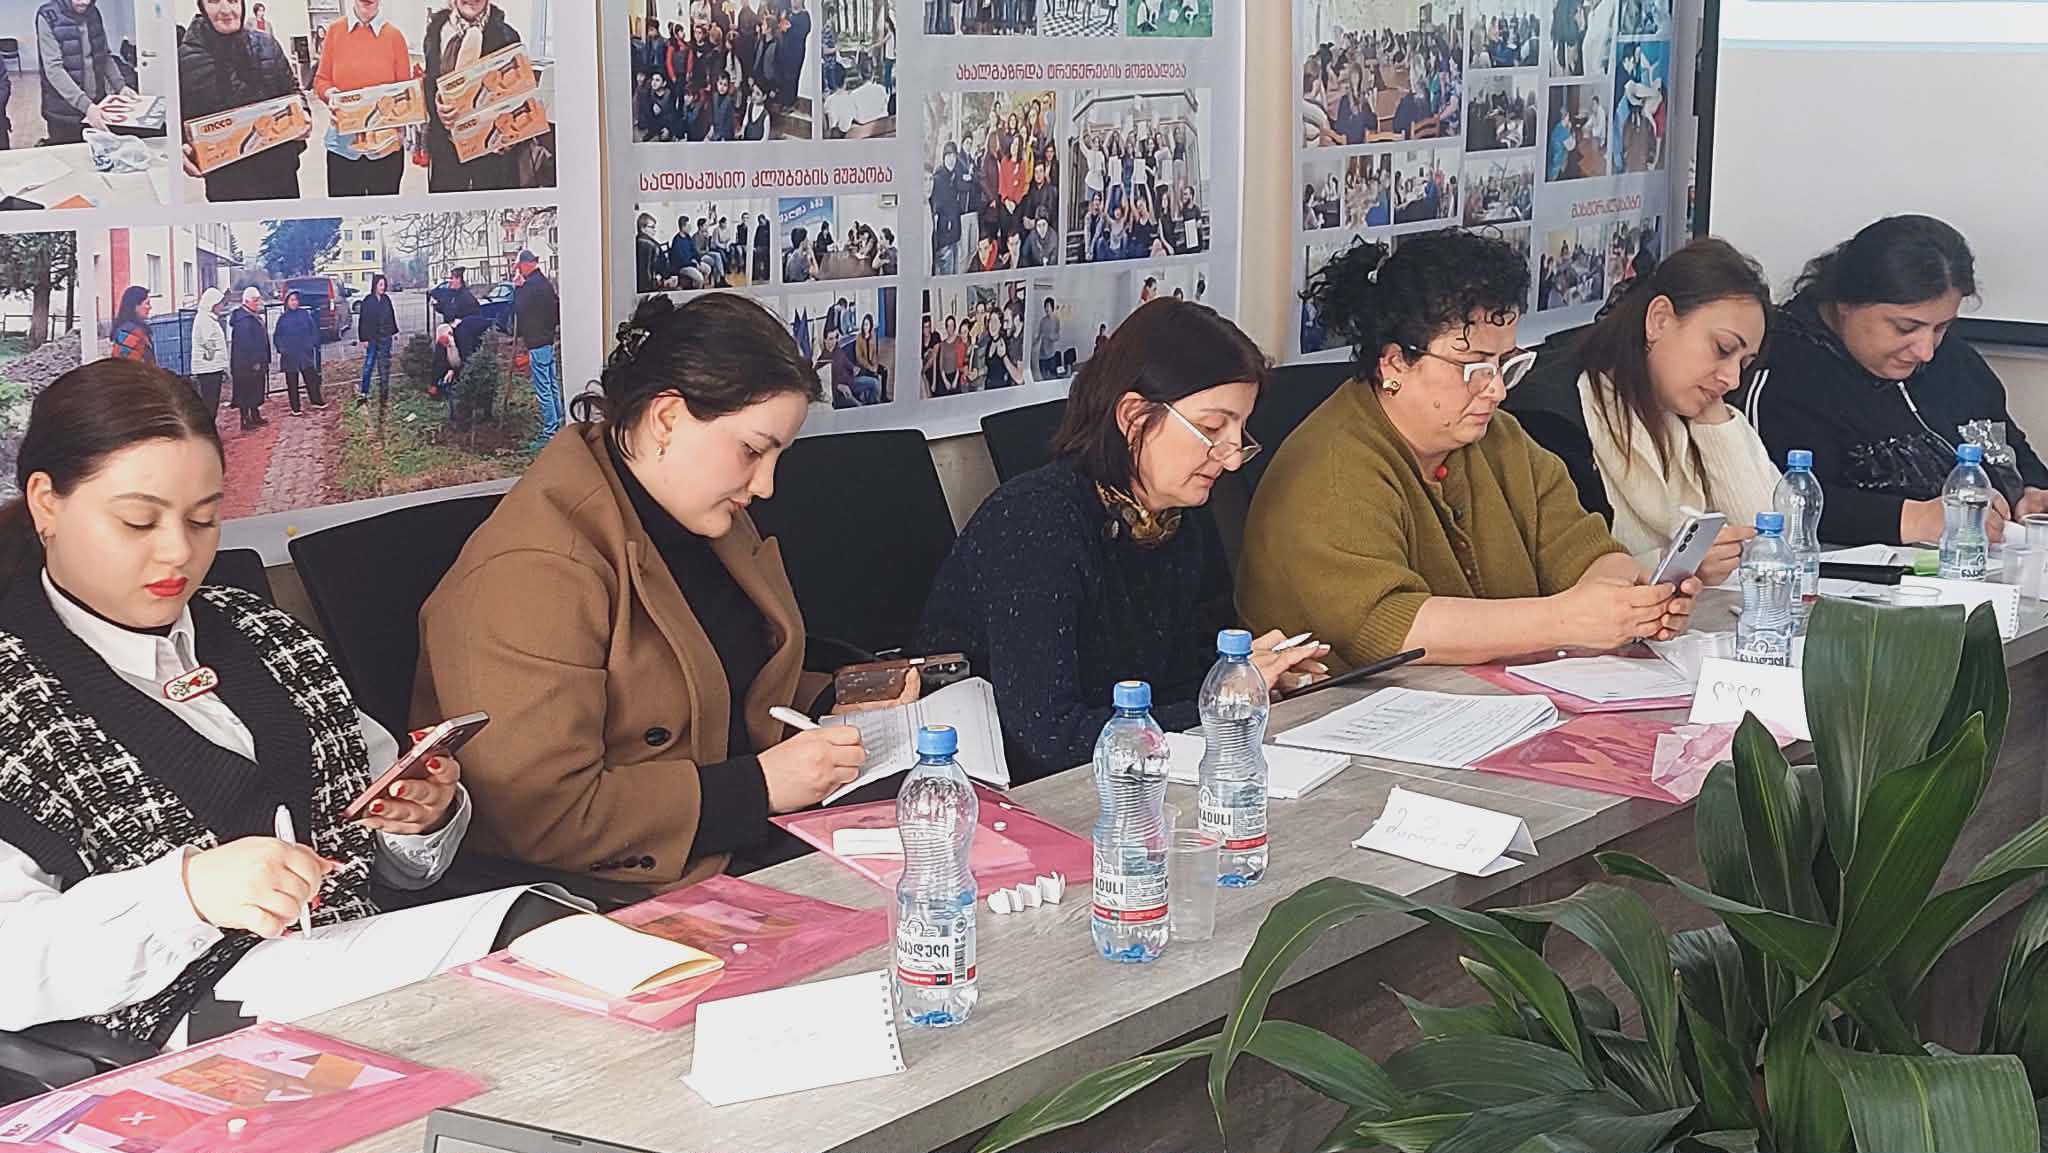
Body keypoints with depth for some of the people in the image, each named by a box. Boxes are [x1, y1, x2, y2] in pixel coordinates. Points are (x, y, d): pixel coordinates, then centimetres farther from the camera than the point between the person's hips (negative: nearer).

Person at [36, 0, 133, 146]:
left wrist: (120, 85, 0)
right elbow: (53, 69, -19)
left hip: (97, 106, 5)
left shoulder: (93, 13, 5)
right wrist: (85, 105, -29)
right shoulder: (48, 17, -12)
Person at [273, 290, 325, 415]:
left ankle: (316, 400, 17)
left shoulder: (305, 314, 3)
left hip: (305, 354, 0)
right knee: (292, 382, 4)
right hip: (290, 356, 0)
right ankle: (295, 408, 10)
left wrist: (313, 344, -2)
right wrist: (281, 348, -6)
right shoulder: (282, 318, 2)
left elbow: (314, 330, 8)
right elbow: (277, 336, 7)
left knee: (311, 378, 1)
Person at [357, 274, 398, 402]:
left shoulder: (386, 299, 4)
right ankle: (364, 391, 7)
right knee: (369, 364, 0)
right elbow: (363, 320, -8)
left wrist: (394, 331, 12)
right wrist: (364, 338, -10)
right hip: (372, 338, -4)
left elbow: (391, 316, 14)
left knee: (384, 365, 7)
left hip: (385, 337, 4)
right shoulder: (368, 301, -8)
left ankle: (384, 392, 13)